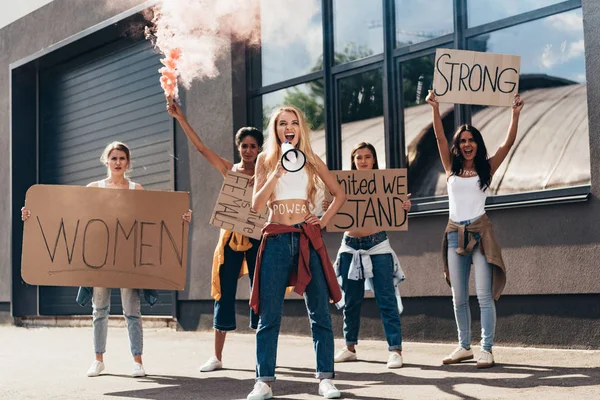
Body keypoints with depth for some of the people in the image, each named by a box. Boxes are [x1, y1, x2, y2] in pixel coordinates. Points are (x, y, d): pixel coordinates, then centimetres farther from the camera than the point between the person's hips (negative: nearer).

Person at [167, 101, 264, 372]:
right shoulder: (229, 170, 9)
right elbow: (201, 147, 5)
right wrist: (181, 118, 0)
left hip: (256, 237, -2)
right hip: (231, 236, 2)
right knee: (225, 294, 3)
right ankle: (217, 357, 8)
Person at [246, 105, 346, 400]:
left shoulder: (311, 160, 10)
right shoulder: (265, 160, 8)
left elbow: (339, 194, 17)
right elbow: (257, 204, -1)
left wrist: (324, 221, 4)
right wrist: (277, 173, -11)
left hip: (308, 239, 1)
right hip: (276, 240, -1)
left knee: (319, 312, 0)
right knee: (269, 315, -1)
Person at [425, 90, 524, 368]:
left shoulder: (487, 168, 5)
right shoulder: (451, 168, 9)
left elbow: (509, 142, -3)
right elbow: (440, 137, 0)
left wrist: (515, 114, -10)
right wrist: (435, 108, -9)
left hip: (479, 232, -3)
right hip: (455, 233, 3)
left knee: (484, 295, -7)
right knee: (458, 298, 7)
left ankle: (486, 350, -5)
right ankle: (464, 347, 17)